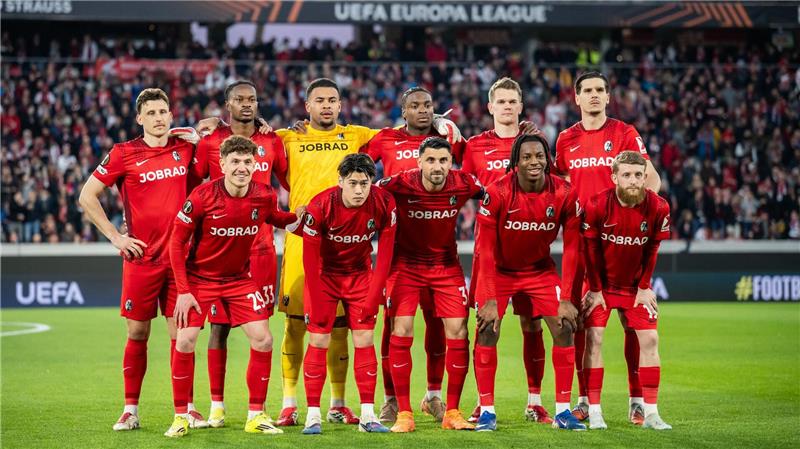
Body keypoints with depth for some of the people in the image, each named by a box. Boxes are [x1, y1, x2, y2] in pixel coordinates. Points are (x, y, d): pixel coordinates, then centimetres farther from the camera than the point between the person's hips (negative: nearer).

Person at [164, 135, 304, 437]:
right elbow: (177, 243, -13)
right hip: (198, 278, -3)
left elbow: (280, 221, 13)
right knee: (185, 341, -13)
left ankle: (256, 416, 7)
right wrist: (183, 290, -16)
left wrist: (299, 217, -10)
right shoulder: (202, 196, -20)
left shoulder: (264, 197, -11)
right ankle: (180, 417, 1)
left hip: (239, 278, 3)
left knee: (263, 340, -6)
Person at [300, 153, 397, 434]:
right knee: (318, 341, -7)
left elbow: (384, 254, -11)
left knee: (364, 340, -3)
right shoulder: (320, 206, -26)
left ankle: (368, 415, 2)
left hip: (360, 273, 2)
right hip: (324, 274, -2)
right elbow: (310, 258, -19)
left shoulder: (384, 204, -20)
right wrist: (317, 304, -17)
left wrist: (374, 296, -13)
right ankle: (313, 415, -2)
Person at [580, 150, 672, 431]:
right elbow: (591, 249, -10)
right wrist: (595, 289, -7)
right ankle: (594, 412, -4)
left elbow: (651, 250, -3)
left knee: (649, 339, -5)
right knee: (594, 339, -10)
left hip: (635, 285, 2)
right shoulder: (596, 206, -22)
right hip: (601, 283, -2)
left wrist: (644, 287, -2)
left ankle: (650, 413, 1)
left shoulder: (658, 208, -16)